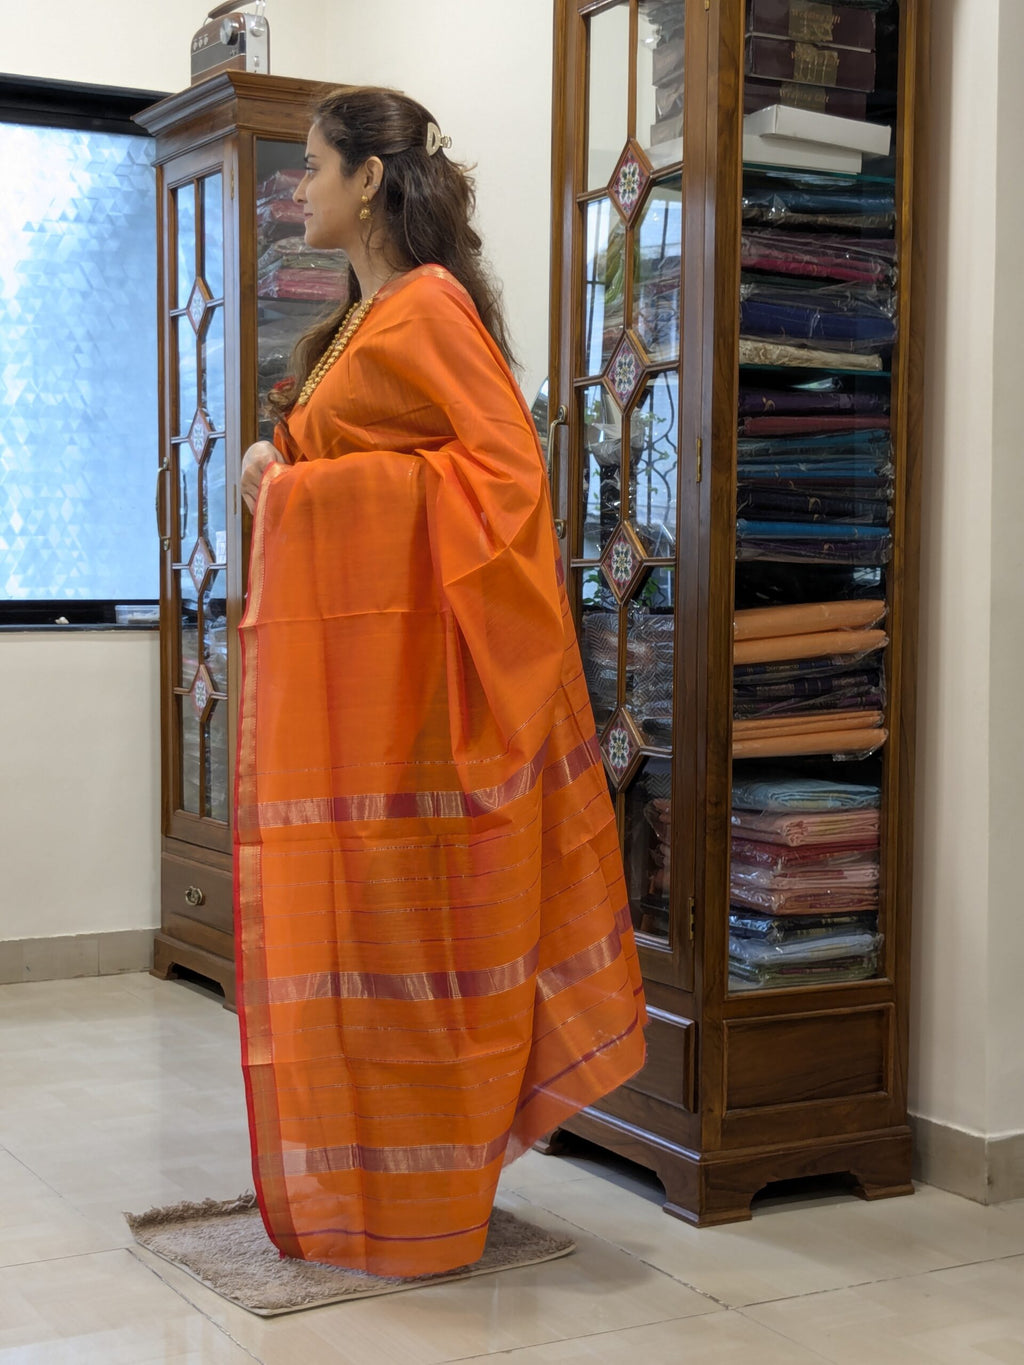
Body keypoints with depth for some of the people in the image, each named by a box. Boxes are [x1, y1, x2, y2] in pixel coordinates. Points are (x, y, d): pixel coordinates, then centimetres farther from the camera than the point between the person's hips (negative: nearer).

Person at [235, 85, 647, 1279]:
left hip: (394, 657, -10)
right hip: (326, 651, 10)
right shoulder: (360, 322, 19)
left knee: (393, 916, -3)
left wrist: (322, 482, -16)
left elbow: (505, 465, -18)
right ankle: (344, 1191, 21)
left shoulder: (428, 308, -9)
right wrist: (281, 463, 10)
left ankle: (412, 1205, 8)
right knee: (323, 909, 11)